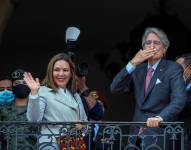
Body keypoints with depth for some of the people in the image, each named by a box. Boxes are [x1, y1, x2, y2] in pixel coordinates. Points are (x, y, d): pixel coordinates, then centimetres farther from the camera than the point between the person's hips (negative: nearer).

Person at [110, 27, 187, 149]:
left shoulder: (173, 69, -2)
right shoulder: (138, 69, 14)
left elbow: (179, 100, -16)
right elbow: (115, 88, 4)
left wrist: (160, 117, -33)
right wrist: (132, 63, -7)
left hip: (159, 136, -5)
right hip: (137, 136, 5)